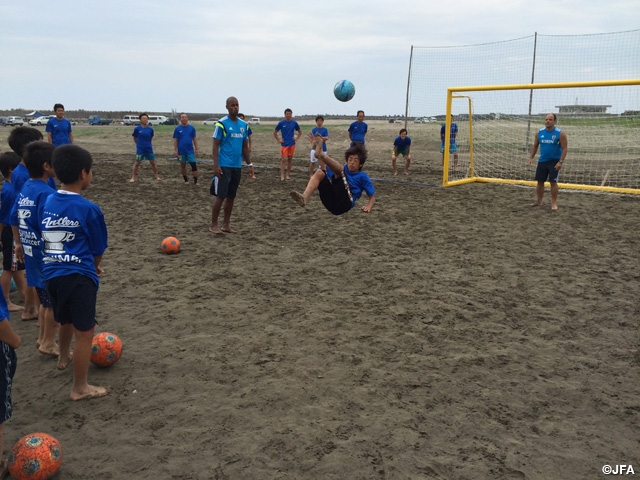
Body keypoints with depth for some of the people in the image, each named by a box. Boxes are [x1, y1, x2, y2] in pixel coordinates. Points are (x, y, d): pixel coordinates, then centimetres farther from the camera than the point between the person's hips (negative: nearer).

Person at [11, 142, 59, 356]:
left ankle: (42, 338, 32)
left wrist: (19, 243, 26)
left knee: (44, 299, 21)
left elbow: (14, 219, 15)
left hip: (32, 253, 9)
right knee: (54, 301, 6)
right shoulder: (46, 193, -22)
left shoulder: (25, 189, 6)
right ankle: (48, 343, 16)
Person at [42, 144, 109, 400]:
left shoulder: (48, 202, 4)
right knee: (84, 331, 4)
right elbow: (98, 249, -4)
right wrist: (94, 266, 19)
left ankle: (64, 357, 56)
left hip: (51, 273, 7)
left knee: (65, 320, 31)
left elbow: (49, 239, 14)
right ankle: (80, 388, 13)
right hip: (78, 276, -7)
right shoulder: (89, 209, -14)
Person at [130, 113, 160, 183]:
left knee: (153, 163, 8)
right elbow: (135, 138, 6)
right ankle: (133, 177, 12)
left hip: (149, 149, 2)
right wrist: (139, 144, 11)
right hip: (140, 149, -2)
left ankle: (157, 176, 22)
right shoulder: (137, 129, -6)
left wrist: (147, 144, 13)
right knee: (137, 163, 3)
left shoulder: (150, 129, -1)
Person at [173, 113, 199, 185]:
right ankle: (186, 180, 24)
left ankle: (195, 181, -3)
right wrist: (175, 150, -5)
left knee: (194, 165, -7)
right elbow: (175, 140, 1)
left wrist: (196, 149, 2)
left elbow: (194, 139, 6)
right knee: (183, 165, 10)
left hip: (190, 150, 0)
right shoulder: (177, 129, 0)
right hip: (181, 151, 0)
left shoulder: (191, 128, 3)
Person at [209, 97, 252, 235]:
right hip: (224, 166, -6)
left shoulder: (244, 125, 11)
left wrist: (249, 164, 12)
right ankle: (213, 225, 4)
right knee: (220, 196, -6)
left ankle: (226, 225, 18)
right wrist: (216, 165, -15)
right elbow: (215, 146, -8)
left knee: (231, 196, 10)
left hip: (237, 166, 6)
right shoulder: (222, 123, -7)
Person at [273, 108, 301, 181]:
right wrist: (278, 140, -1)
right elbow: (275, 132, 6)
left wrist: (297, 138, 4)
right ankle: (282, 176, -8)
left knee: (290, 159, 8)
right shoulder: (281, 123, -3)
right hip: (284, 144, -2)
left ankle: (288, 174, 18)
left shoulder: (294, 123, 2)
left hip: (292, 144, 2)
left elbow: (300, 132, 16)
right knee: (284, 159, -8)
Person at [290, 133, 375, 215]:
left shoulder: (362, 176, 14)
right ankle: (304, 198, -36)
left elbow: (372, 196, 11)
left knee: (339, 168, -17)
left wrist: (368, 206, -12)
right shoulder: (343, 169, 26)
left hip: (343, 205, -5)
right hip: (331, 203, 5)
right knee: (319, 173, -13)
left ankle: (321, 153, -46)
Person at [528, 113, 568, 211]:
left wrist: (560, 162, -19)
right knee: (540, 181, 8)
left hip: (554, 162, -4)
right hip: (542, 161, 5)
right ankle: (538, 201, 21)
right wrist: (531, 157, 0)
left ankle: (554, 203, 3)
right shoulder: (540, 132, 3)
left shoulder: (560, 133, -10)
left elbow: (564, 148, -10)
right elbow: (535, 146, 12)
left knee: (553, 182, -6)